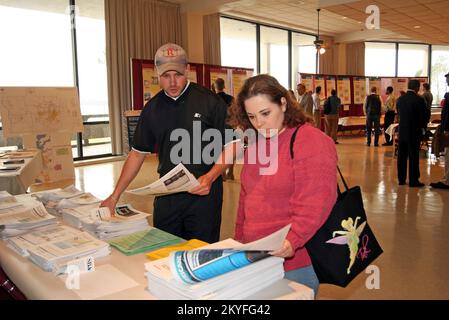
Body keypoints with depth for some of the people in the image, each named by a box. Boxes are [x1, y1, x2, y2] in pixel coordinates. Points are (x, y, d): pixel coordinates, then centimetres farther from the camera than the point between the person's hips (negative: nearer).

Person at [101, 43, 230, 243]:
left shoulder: (209, 102, -6)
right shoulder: (152, 108, 7)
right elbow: (138, 153, 12)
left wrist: (210, 177, -20)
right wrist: (115, 196, 9)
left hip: (203, 194, -3)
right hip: (166, 195, 4)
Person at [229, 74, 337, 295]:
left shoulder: (312, 142, -13)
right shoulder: (255, 144, 9)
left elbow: (313, 205, -20)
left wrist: (293, 241, -30)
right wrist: (239, 241, 15)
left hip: (296, 261, -6)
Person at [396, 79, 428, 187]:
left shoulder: (400, 99, 2)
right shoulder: (419, 100, -13)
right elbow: (423, 116, -8)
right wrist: (423, 128, 9)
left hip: (402, 131, 5)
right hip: (414, 132, -5)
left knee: (401, 156, 10)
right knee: (413, 157, 2)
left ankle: (401, 179, 17)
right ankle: (413, 181, 7)